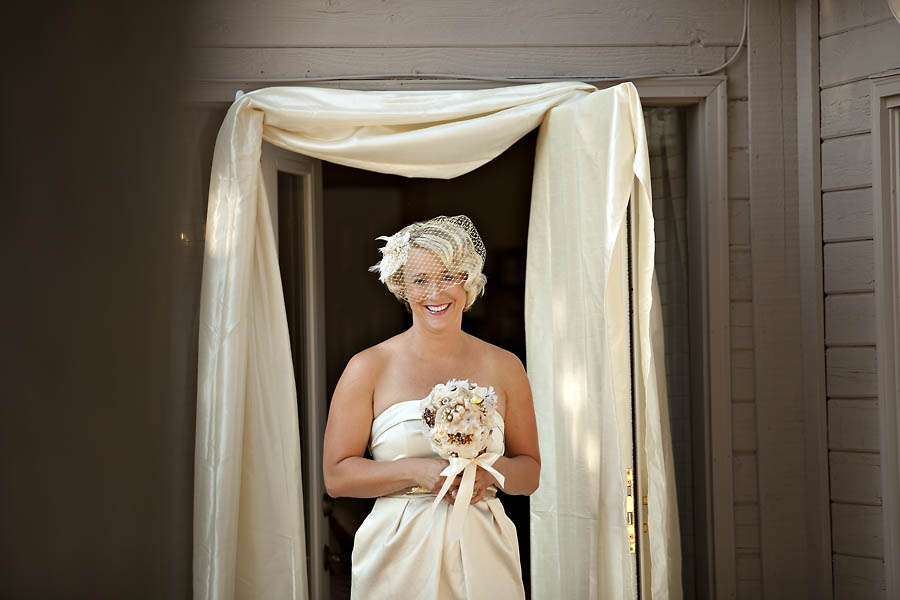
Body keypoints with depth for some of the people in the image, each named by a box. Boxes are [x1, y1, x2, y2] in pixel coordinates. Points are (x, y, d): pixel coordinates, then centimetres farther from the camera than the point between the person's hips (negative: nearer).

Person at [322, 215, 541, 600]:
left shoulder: (503, 367, 6)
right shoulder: (368, 368, -1)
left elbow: (530, 472, 10)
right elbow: (336, 475, -4)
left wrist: (491, 472, -10)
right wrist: (418, 471, -16)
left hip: (482, 556, 2)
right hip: (400, 556, -2)